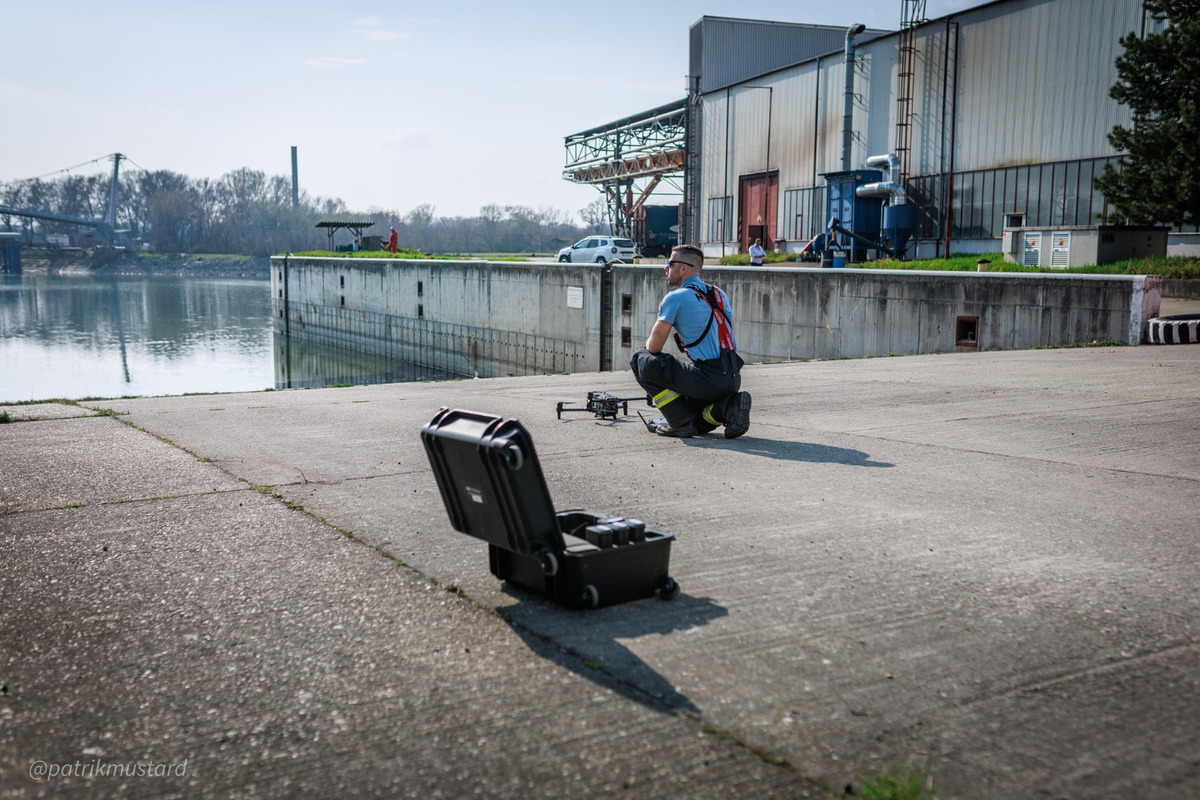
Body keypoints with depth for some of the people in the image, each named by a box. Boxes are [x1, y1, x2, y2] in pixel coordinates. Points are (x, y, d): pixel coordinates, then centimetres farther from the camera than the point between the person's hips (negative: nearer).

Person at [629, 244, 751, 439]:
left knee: (641, 361, 3)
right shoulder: (720, 294, 16)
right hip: (733, 380, 8)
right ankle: (727, 406, 2)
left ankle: (682, 423, 0)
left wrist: (648, 343, 20)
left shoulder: (675, 298, -6)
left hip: (707, 379, -8)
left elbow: (654, 347, -4)